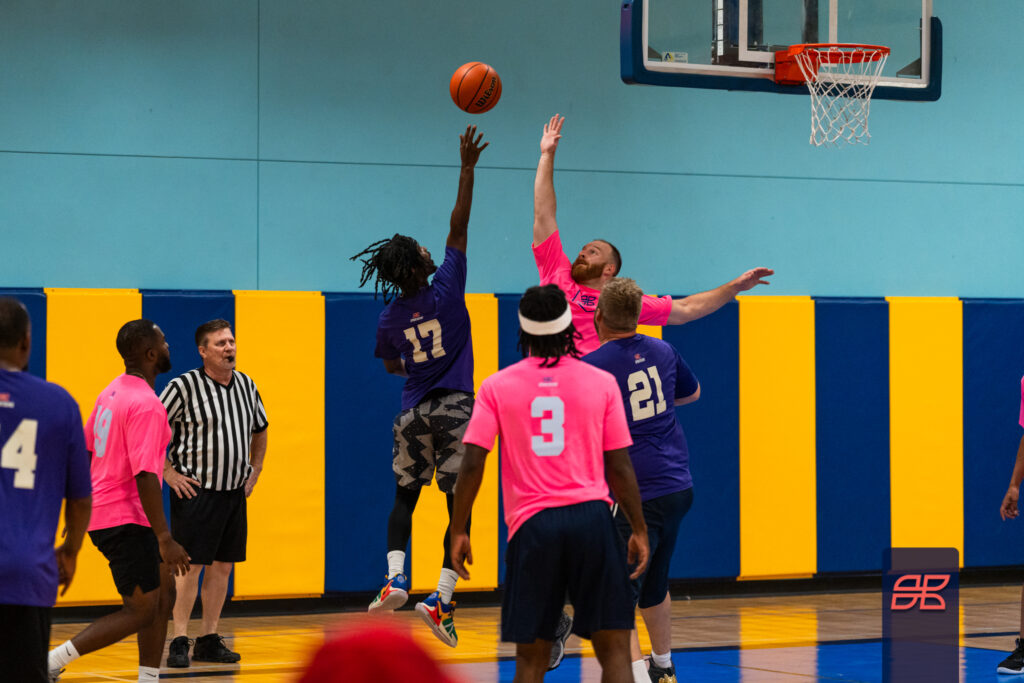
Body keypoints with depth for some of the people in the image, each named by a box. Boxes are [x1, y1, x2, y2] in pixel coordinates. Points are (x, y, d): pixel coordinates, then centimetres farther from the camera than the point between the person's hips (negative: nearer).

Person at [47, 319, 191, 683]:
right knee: (141, 612, -4)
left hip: (102, 512, 10)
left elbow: (84, 449, 16)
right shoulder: (147, 405, -20)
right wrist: (165, 540, -25)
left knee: (164, 592, 15)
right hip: (124, 519, -10)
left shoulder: (113, 391, 9)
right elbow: (145, 476, -26)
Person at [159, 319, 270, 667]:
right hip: (195, 491, -6)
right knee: (190, 566, -6)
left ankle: (208, 640, 14)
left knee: (222, 566, 7)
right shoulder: (184, 387, -11)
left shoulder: (246, 386, 9)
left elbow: (259, 431, 25)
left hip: (234, 492, 6)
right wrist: (168, 473, -10)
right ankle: (179, 642, -2)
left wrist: (253, 473, 16)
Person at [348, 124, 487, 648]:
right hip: (455, 409, -3)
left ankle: (395, 578, 0)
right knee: (459, 504, -1)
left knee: (404, 496, 18)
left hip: (414, 411, 4)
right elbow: (458, 226, -7)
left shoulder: (390, 318, 0)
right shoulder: (446, 290, -10)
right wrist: (467, 169, -4)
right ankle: (441, 598, -10)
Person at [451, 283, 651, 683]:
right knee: (614, 649, 2)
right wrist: (639, 529, 12)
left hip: (531, 525, 1)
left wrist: (458, 531, 6)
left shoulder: (497, 387, 4)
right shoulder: (601, 383, 4)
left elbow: (472, 464, -2)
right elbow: (619, 467, 4)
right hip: (591, 516, 0)